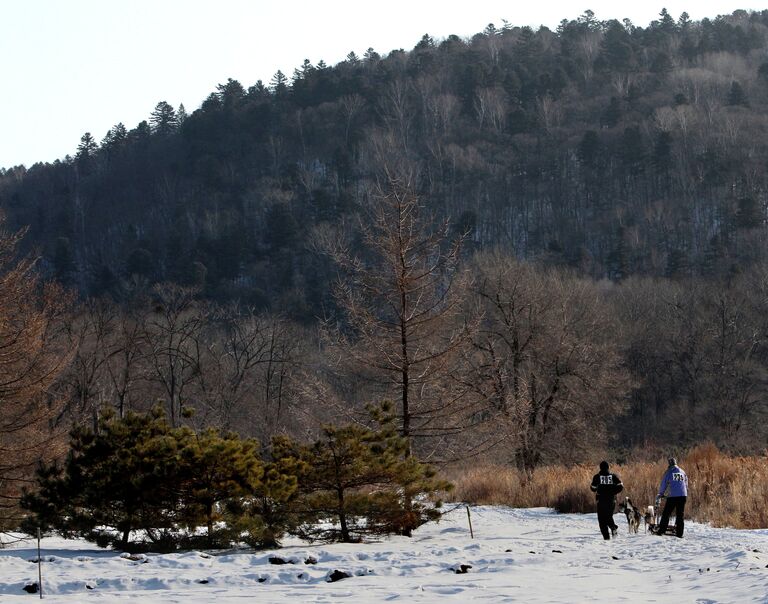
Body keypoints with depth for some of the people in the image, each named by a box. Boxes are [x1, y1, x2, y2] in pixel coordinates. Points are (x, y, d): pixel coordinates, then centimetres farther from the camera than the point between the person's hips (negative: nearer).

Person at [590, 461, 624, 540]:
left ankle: (606, 536, -7)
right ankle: (613, 527, -9)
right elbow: (620, 486, -4)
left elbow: (593, 488, -4)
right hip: (611, 500, 2)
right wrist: (613, 492, 9)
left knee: (602, 519, 4)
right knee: (609, 516, 20)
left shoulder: (597, 477, -4)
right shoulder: (613, 476, 1)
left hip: (601, 500, -2)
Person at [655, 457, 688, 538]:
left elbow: (663, 484, 5)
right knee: (680, 514, 6)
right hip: (683, 495, 4)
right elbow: (686, 484, 21)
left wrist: (661, 494, 19)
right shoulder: (682, 472, 15)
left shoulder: (668, 472, 1)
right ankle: (679, 532, 3)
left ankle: (661, 530, -2)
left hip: (672, 496, -4)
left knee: (666, 513, 2)